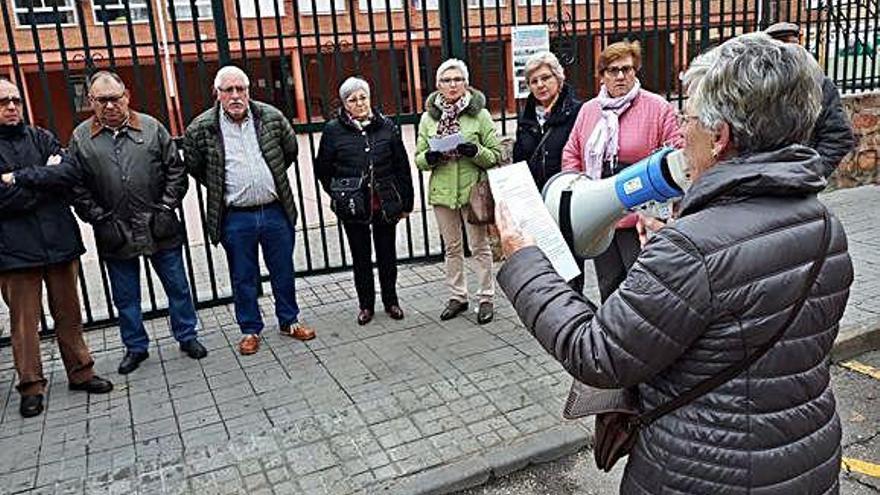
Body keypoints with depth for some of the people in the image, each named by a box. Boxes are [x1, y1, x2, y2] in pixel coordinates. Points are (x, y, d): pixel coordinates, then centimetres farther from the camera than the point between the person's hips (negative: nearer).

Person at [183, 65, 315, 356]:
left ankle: (289, 321, 31)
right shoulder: (201, 129, -7)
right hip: (235, 218, -1)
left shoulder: (271, 117, -3)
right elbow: (193, 167, 8)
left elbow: (290, 150, 13)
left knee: (283, 272, 13)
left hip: (276, 211, 2)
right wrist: (220, 189, 8)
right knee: (243, 277, 11)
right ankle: (250, 329, 27)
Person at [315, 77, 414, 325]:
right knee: (361, 258, 11)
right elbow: (323, 170, 6)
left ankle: (391, 301, 29)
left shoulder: (386, 126, 1)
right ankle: (366, 305, 26)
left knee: (387, 255, 13)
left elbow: (402, 166, 4)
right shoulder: (333, 130, -2)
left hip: (386, 204, 1)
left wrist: (406, 202, 3)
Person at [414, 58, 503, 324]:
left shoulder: (479, 113, -3)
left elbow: (496, 155, -3)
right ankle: (457, 296, 28)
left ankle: (486, 298, 18)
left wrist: (476, 151, -21)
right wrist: (430, 157, -14)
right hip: (442, 191, 3)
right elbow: (419, 159, 8)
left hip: (472, 190, -3)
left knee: (480, 247, 5)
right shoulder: (429, 116, 5)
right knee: (452, 247, 14)